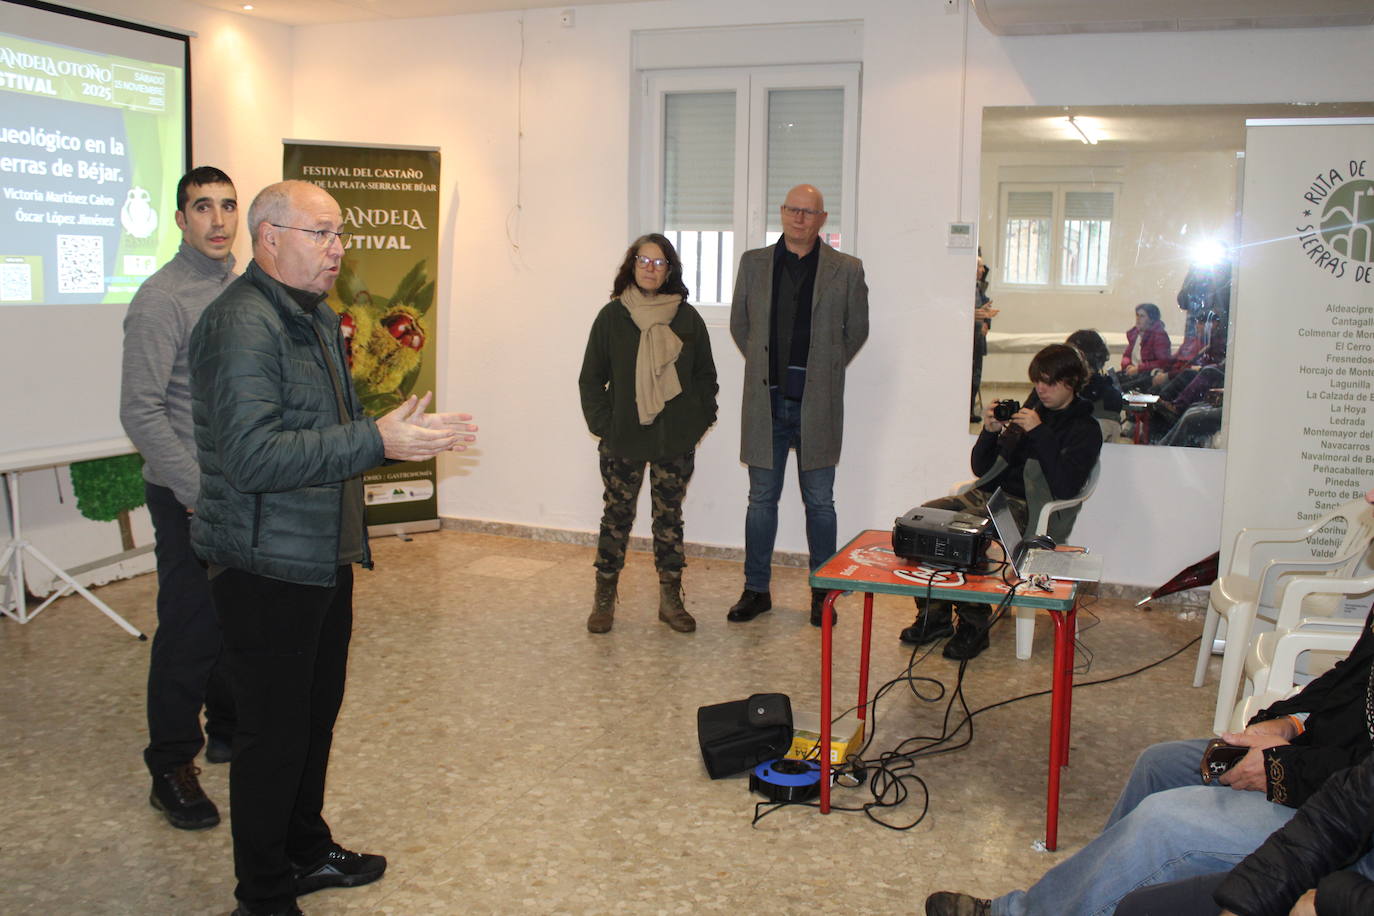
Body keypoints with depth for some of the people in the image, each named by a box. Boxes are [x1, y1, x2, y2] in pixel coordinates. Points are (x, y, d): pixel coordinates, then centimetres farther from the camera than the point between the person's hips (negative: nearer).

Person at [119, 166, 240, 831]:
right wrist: (198, 493, -16)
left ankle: (228, 731, 34)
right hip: (190, 498, -7)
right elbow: (141, 413, -16)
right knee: (190, 631, 1)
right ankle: (171, 769, 15)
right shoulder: (163, 298, -13)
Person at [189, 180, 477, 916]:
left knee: (316, 713, 22)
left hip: (324, 558, 10)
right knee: (274, 731, 2)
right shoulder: (242, 324, -20)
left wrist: (407, 434, 8)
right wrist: (377, 442, -32)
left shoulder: (315, 317, 14)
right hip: (267, 569, -10)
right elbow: (253, 456, -30)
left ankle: (306, 849, 40)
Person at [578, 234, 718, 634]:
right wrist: (602, 424, -5)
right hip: (623, 441, -1)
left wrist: (700, 421, 0)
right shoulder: (612, 316, 0)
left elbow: (706, 376, 9)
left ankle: (670, 599, 19)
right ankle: (604, 599, 18)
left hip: (675, 442, 1)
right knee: (617, 517, 7)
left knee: (670, 518, 9)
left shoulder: (687, 318, 3)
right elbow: (591, 377, 3)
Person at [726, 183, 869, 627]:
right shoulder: (754, 263, 6)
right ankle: (756, 590, 19)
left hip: (817, 404, -1)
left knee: (819, 502, 7)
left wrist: (825, 370, 7)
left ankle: (823, 592, 18)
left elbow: (857, 330, 10)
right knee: (761, 499, 9)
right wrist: (765, 367, 10)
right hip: (766, 402, 2)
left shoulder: (847, 270, 1)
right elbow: (739, 324, 15)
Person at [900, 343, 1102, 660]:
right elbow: (981, 468, 19)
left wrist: (1039, 433, -14)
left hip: (1026, 508, -7)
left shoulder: (1085, 429, 2)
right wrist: (990, 431, 0)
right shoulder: (1027, 412, 19)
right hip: (989, 494, 7)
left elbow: (1065, 486, -15)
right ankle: (934, 615, -10)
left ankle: (974, 625, -20)